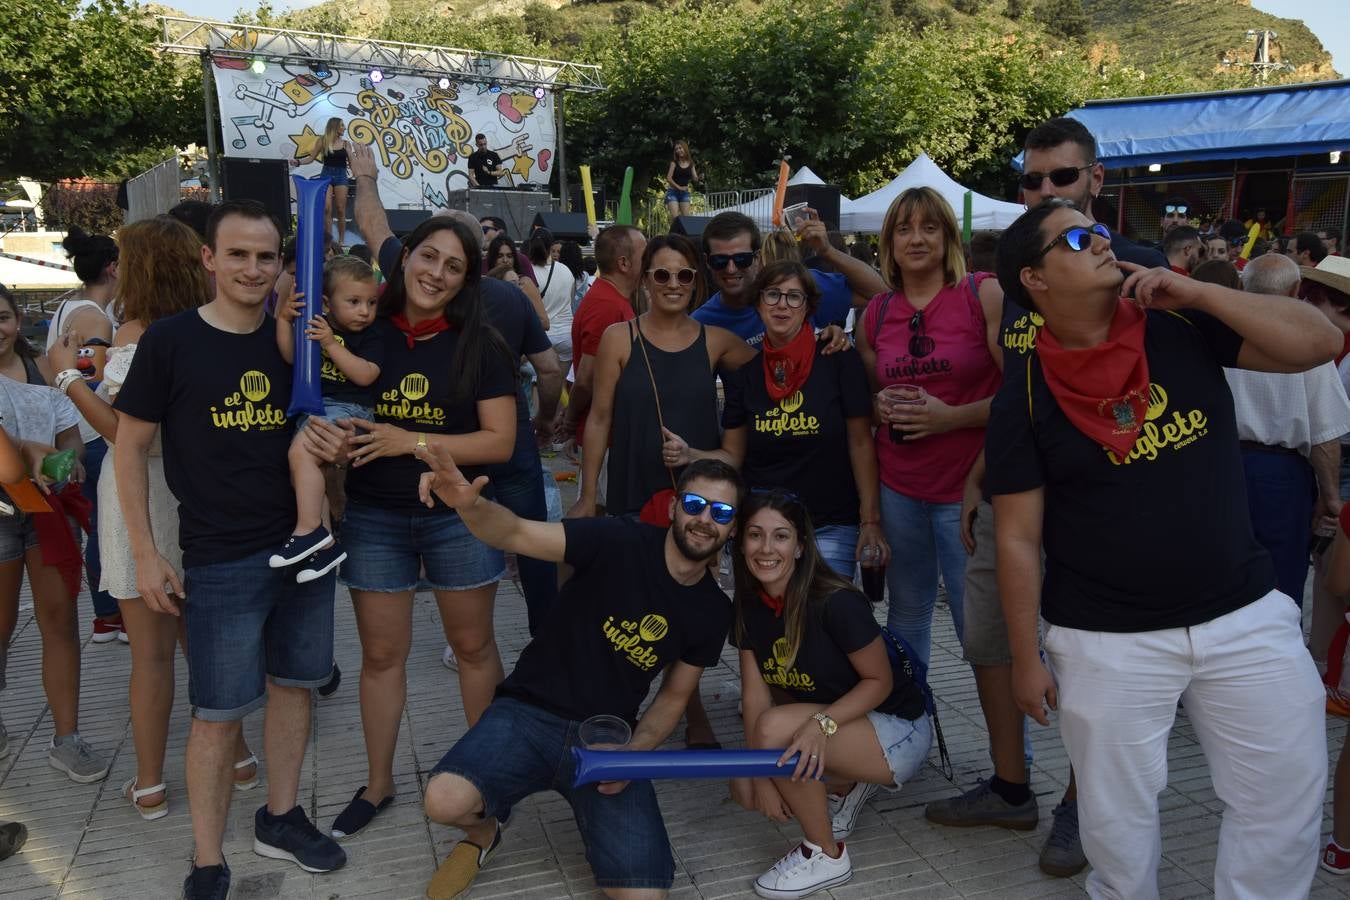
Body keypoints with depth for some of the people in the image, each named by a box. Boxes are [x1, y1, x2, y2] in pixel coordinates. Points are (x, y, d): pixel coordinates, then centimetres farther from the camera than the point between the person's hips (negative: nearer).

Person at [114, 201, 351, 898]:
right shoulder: (170, 341, -8)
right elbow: (130, 447, -3)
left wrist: (332, 446, -8)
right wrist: (145, 555, -6)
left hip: (304, 545, 5)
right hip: (220, 559, -4)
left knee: (292, 683, 15)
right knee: (218, 711, 2)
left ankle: (280, 819, 34)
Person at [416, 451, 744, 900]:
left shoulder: (713, 611, 1)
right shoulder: (621, 541, -14)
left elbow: (674, 697, 10)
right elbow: (515, 534, -24)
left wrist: (634, 754, -9)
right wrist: (468, 504, -47)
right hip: (530, 712, -2)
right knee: (444, 801, -29)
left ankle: (594, 819, 19)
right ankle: (483, 834, 10)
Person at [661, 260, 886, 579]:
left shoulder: (840, 360, -6)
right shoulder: (744, 374, 3)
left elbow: (861, 444, -4)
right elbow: (733, 455, 8)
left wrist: (871, 520, -7)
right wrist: (690, 455, -11)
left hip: (830, 528, -2)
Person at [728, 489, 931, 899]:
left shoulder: (836, 602, -26)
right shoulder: (747, 605, -7)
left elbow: (880, 680, -18)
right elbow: (755, 693, -7)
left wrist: (822, 724, -33)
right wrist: (761, 775, -15)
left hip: (898, 731, -7)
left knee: (776, 728, -30)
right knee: (745, 790, -5)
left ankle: (826, 855, -8)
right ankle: (848, 786, 17)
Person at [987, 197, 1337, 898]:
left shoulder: (1184, 330, 0)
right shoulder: (1024, 398, -8)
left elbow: (1319, 342, -6)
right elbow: (1018, 538, -7)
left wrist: (1197, 292, -13)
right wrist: (1026, 658, -5)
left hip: (1245, 614, 3)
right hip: (1105, 641, -2)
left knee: (1288, 795, 12)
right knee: (1116, 814, 11)